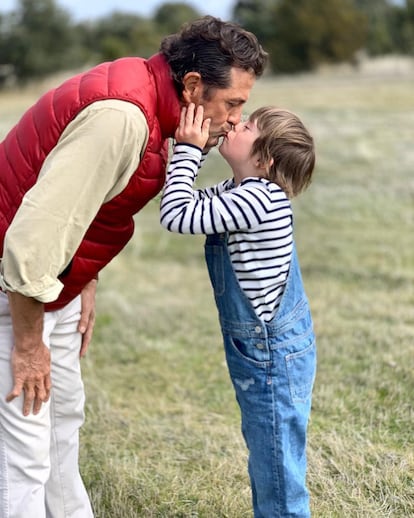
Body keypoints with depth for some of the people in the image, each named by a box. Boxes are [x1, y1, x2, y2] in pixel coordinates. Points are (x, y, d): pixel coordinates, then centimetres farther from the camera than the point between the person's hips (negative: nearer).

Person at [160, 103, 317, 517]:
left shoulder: (258, 199, -25)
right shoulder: (238, 192, 3)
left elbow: (176, 216, -28)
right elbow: (191, 206, 14)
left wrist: (188, 150, -19)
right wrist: (184, 153, 2)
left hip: (272, 353, -10)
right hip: (260, 347, 10)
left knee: (277, 462, 4)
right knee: (265, 453, 22)